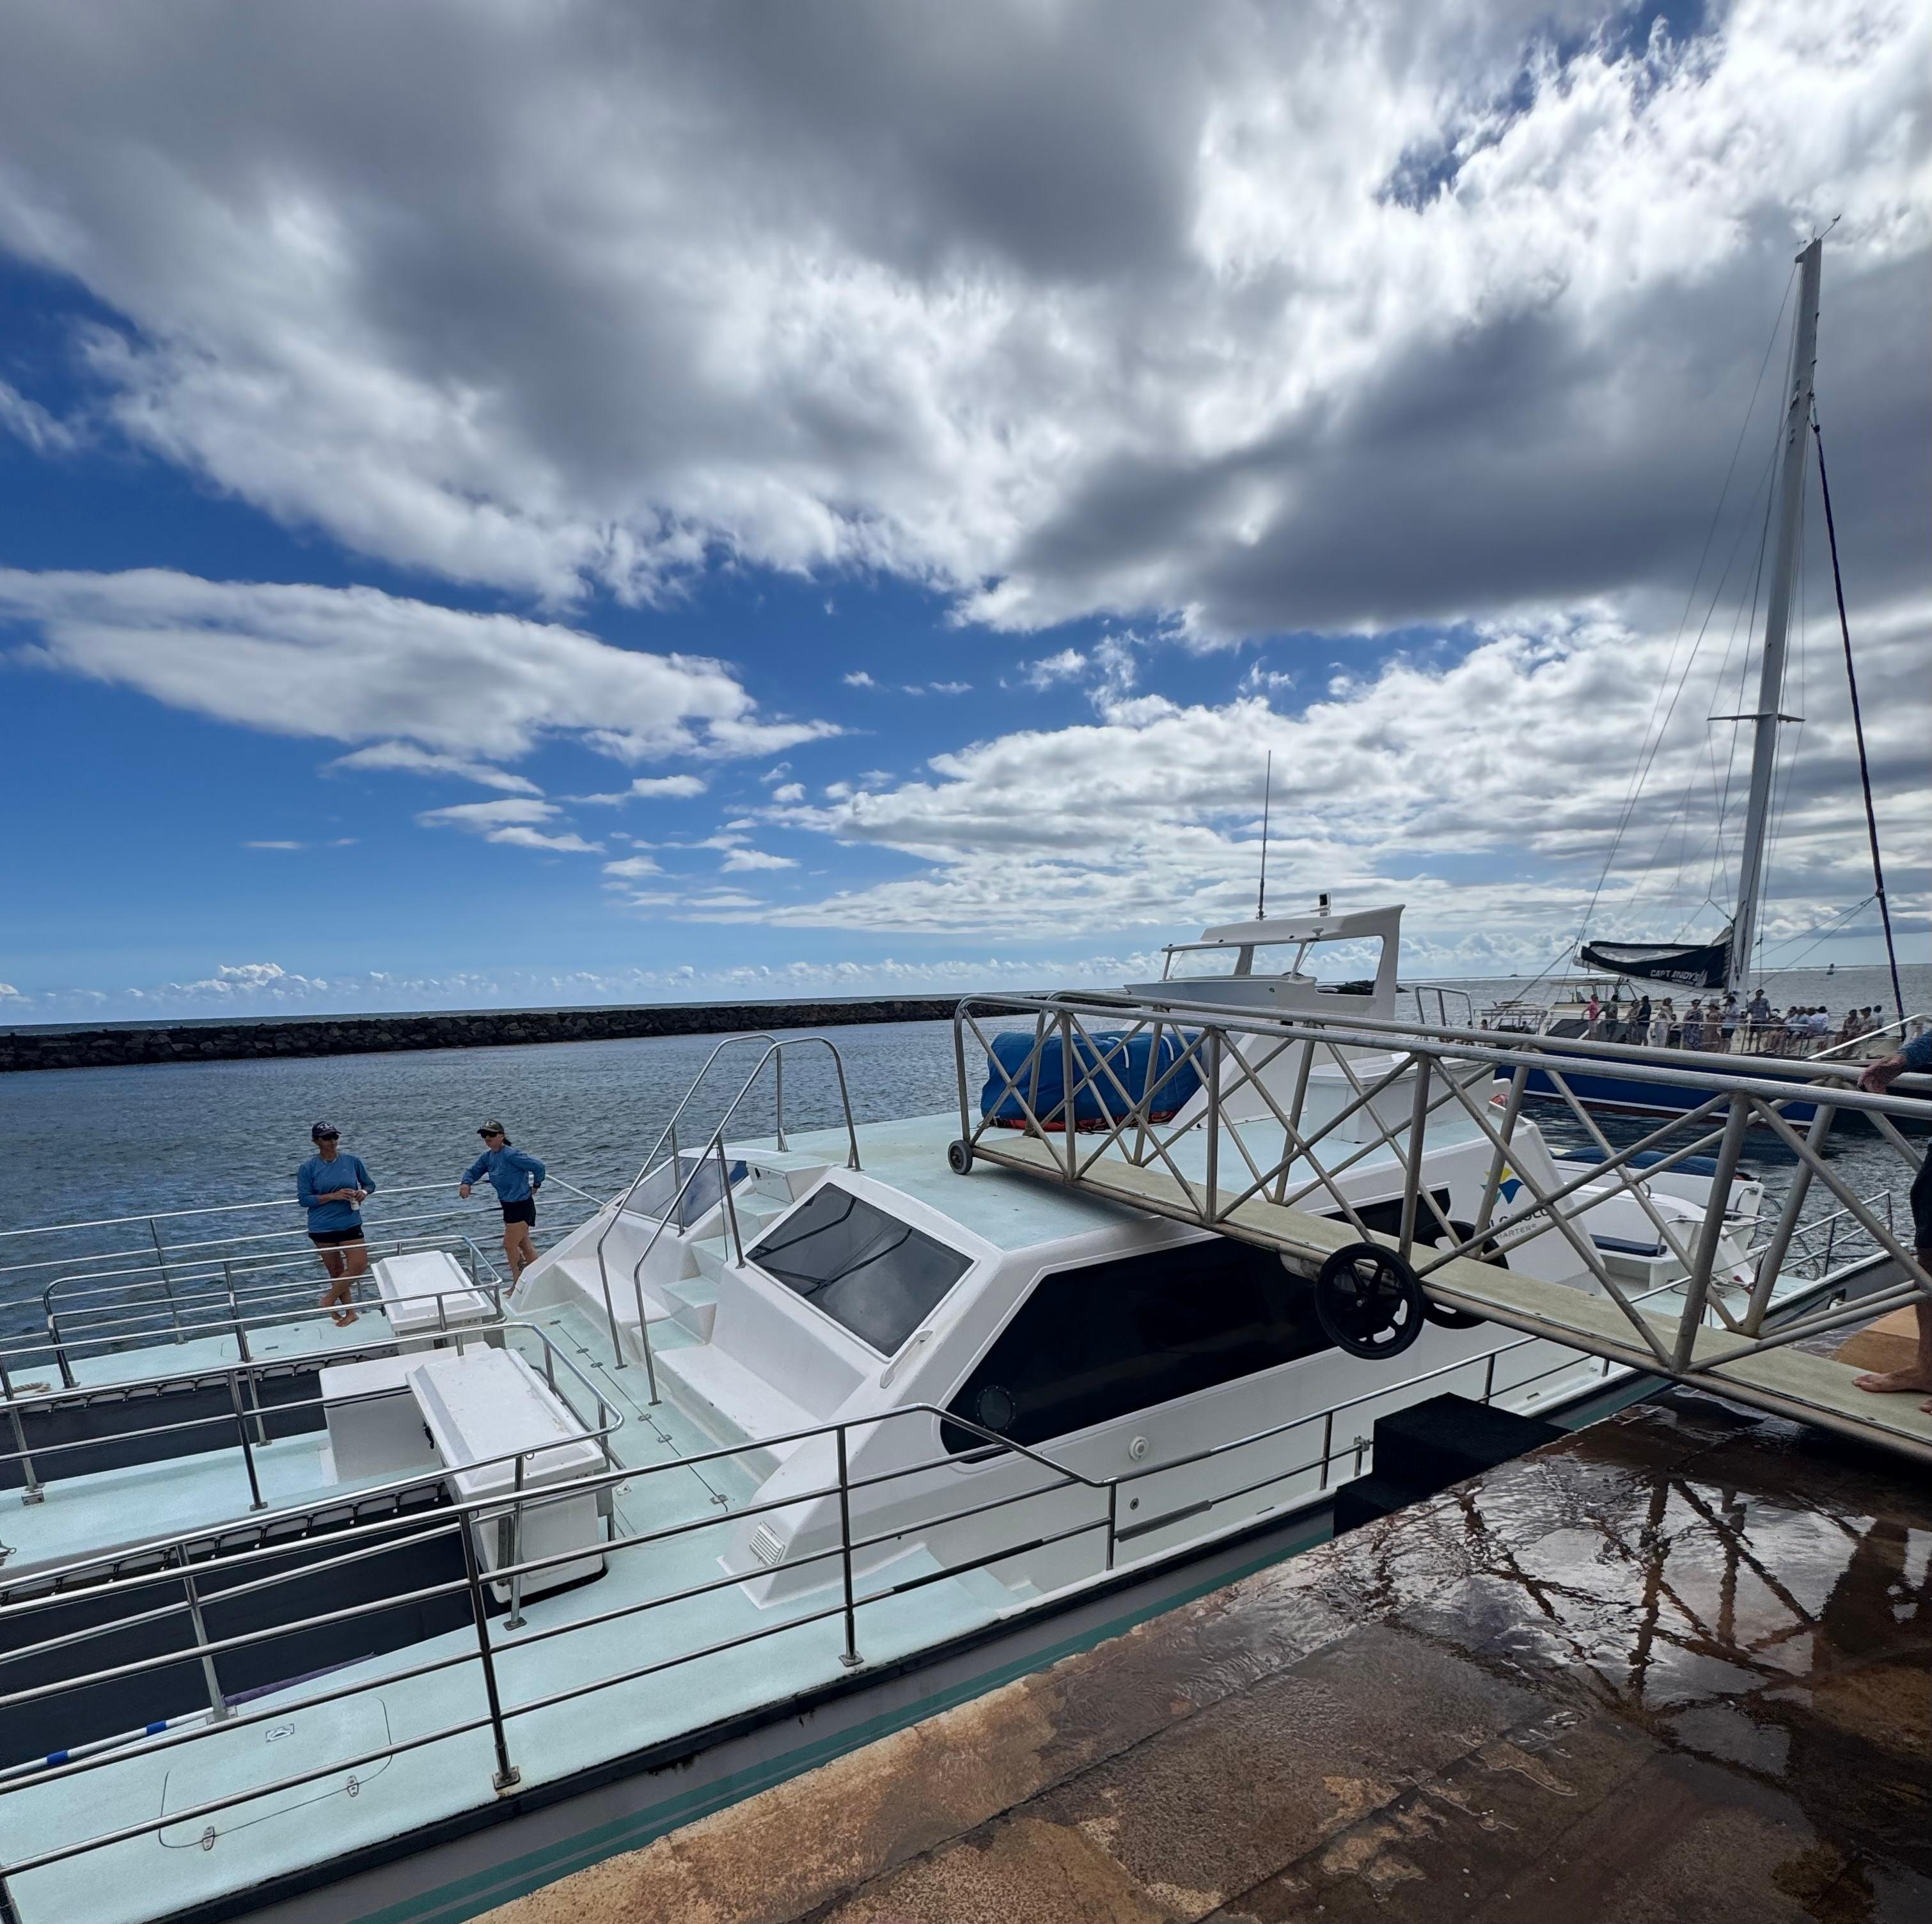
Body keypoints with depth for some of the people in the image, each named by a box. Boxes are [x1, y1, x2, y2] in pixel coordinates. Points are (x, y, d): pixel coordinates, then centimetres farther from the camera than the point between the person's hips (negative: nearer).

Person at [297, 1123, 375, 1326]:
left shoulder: (352, 1161, 0)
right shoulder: (308, 1168, -5)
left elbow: (370, 1183, 11)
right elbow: (303, 1199, -8)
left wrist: (363, 1192, -12)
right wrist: (333, 1196, -19)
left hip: (350, 1224, 1)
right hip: (323, 1227, -1)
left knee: (360, 1266, -7)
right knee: (336, 1271, 8)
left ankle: (329, 1301, 15)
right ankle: (349, 1312, 22)